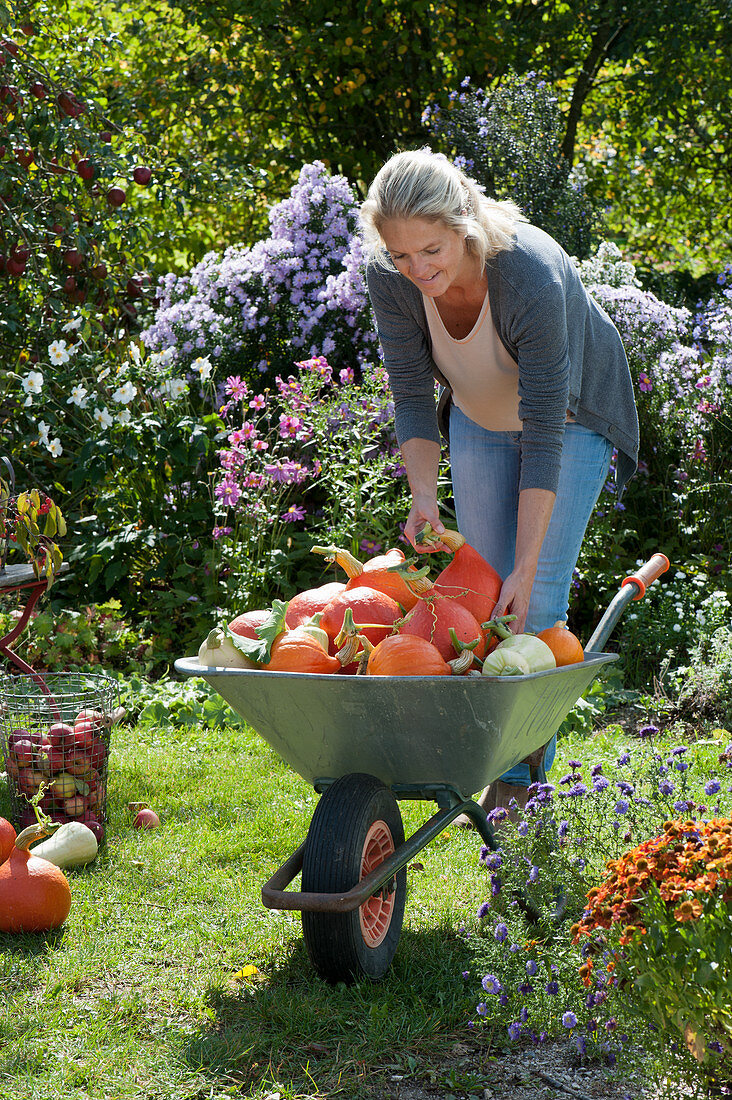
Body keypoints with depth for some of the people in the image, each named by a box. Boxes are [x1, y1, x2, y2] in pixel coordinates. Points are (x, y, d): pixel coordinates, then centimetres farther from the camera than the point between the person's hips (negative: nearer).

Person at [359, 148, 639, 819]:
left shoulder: (534, 276, -40)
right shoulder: (391, 277, -27)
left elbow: (544, 435, -36)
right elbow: (412, 398, -16)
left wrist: (526, 568, -38)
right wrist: (423, 497, -31)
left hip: (572, 415, -4)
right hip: (481, 417, 4)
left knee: (539, 592, -11)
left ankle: (532, 772, 2)